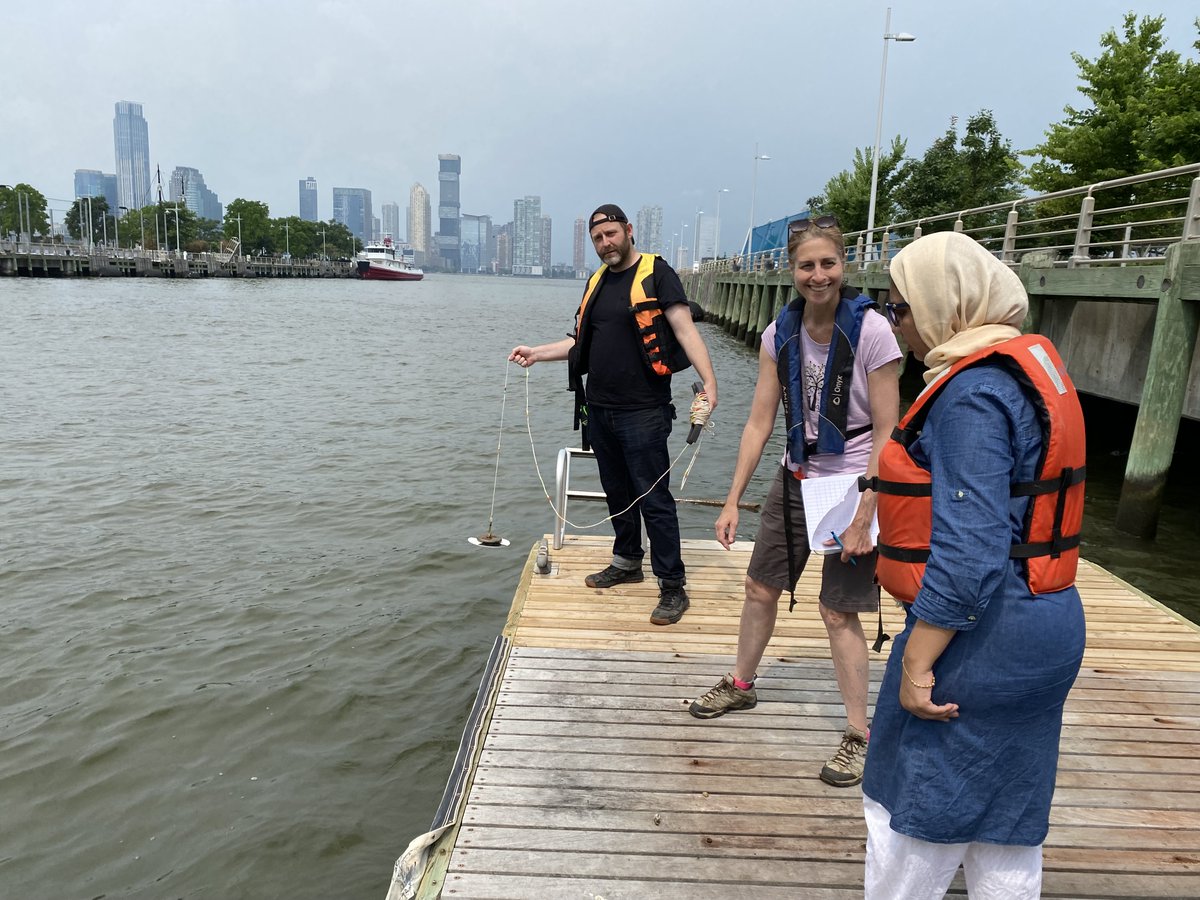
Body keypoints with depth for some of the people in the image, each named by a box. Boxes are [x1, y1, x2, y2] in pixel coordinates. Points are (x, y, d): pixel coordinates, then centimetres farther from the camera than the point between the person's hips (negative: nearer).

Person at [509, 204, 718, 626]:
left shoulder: (656, 274, -6)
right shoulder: (597, 282, 15)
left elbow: (685, 330, -15)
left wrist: (709, 382, -26)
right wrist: (536, 353, 12)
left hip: (642, 412, -7)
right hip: (598, 409, 7)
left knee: (654, 500, -5)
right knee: (617, 493, 17)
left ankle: (672, 587, 4)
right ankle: (627, 562, 33)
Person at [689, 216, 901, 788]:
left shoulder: (871, 331, -18)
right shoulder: (780, 334, -3)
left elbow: (887, 432, -16)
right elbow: (759, 422, -2)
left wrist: (863, 516, -19)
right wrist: (732, 501, -5)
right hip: (797, 478, 6)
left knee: (838, 611, 0)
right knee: (760, 588, 16)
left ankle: (858, 734, 18)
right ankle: (741, 684, 40)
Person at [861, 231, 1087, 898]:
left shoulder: (973, 392, -20)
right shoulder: (1030, 364, 9)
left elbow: (969, 550, -26)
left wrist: (917, 660, -21)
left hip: (982, 635, -10)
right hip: (1044, 625, 10)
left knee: (914, 812, 8)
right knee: (1007, 816, 21)